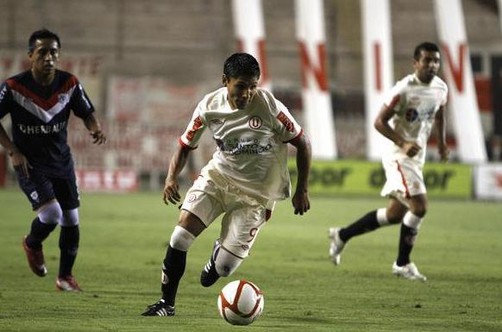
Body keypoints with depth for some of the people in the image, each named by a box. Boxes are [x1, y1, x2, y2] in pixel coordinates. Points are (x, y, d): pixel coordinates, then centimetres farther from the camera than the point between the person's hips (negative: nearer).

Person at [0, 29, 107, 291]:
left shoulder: (69, 84, -7)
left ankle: (65, 276, 26)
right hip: (29, 164, -4)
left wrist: (96, 129, -16)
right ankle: (32, 245, 15)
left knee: (71, 221, 5)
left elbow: (86, 113, 6)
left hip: (62, 162, 4)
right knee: (51, 213, -20)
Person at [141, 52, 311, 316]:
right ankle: (167, 303, -4)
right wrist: (171, 178, -18)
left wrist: (301, 190, -9)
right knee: (180, 235, -19)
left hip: (256, 192, -2)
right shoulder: (210, 106, -12)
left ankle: (220, 252, 33)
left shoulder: (270, 107, -21)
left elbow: (302, 143, -8)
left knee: (223, 268, -7)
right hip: (218, 176, 2)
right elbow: (186, 145, 0)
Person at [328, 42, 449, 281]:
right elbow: (380, 122, -16)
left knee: (394, 214, 13)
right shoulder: (403, 89, -19)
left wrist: (442, 142, 15)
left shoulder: (441, 88, 4)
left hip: (417, 157, 8)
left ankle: (342, 235, 28)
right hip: (399, 156, -8)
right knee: (419, 206, -16)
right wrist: (403, 144, -27)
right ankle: (402, 264, -1)